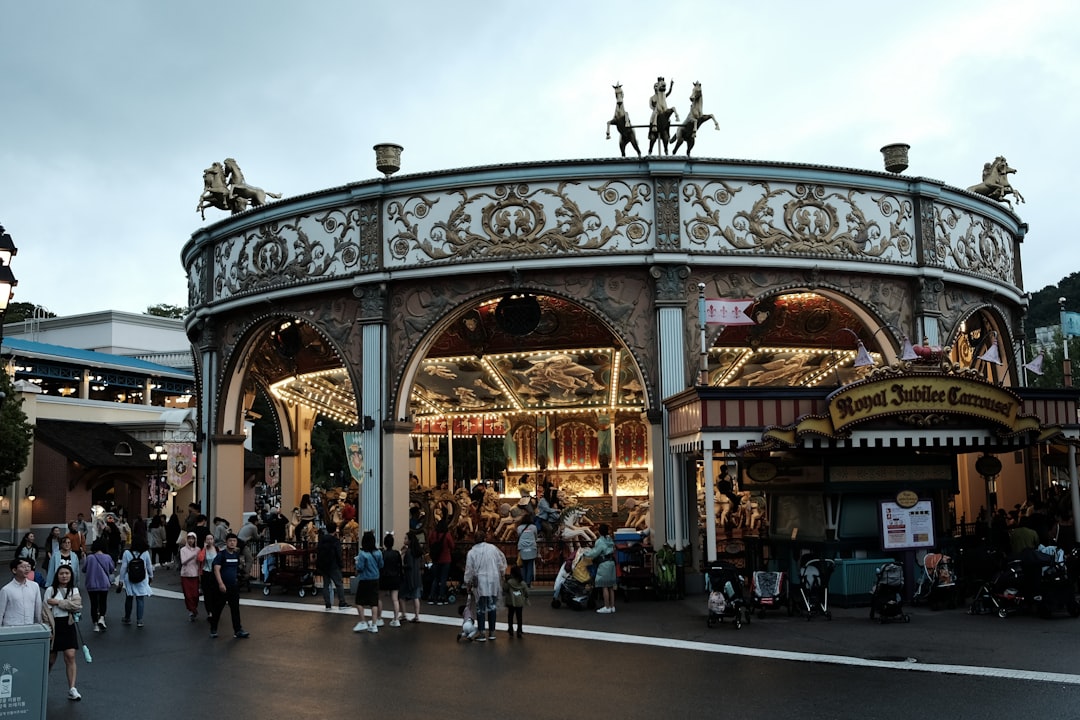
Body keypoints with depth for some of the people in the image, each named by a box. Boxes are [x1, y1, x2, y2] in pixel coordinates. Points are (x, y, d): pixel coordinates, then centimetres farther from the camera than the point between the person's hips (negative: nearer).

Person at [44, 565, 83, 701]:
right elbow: (47, 610, -8)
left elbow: (77, 605, -10)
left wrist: (58, 602, -14)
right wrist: (50, 627, -16)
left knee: (70, 656, -6)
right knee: (51, 657, 7)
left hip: (68, 625, 2)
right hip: (55, 625, -2)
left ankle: (72, 690, -7)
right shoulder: (50, 590, -2)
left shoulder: (74, 590, 7)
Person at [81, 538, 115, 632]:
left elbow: (84, 569, 1)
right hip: (104, 584, 0)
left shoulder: (89, 558, -11)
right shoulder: (107, 557, -8)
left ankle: (96, 624, 12)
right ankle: (101, 617, -9)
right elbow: (112, 570, 3)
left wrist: (84, 559, 17)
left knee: (94, 604, 10)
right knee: (103, 602, 16)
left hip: (92, 585, 0)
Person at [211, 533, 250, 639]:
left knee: (235, 609, 2)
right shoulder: (221, 555, -9)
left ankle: (238, 631, 0)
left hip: (234, 587, 5)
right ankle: (213, 629, 21)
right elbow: (216, 569, -19)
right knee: (218, 608, 6)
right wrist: (221, 583, -28)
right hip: (223, 587, -5)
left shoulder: (236, 555, 9)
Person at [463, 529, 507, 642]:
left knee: (481, 608, 4)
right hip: (494, 581, 2)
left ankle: (481, 634, 2)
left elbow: (469, 569, -2)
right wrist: (502, 573, 21)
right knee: (492, 606, 10)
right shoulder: (493, 548, -2)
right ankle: (492, 633, 15)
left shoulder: (472, 552, -5)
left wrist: (468, 582, 10)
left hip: (480, 582, -2)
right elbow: (501, 563, 4)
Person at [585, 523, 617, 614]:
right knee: (610, 586, 11)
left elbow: (594, 553, -14)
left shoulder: (600, 541, -14)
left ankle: (607, 607, -5)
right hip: (611, 563, 9)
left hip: (604, 564, -9)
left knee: (604, 586, -5)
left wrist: (586, 552, 3)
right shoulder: (610, 540, 12)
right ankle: (612, 606, 14)